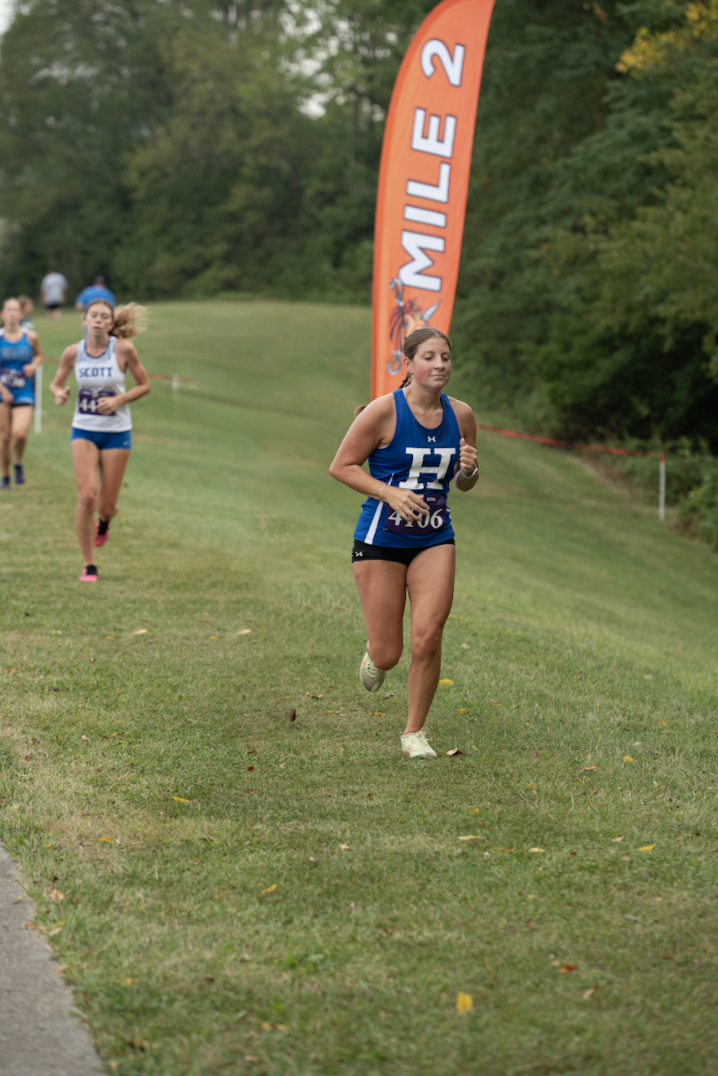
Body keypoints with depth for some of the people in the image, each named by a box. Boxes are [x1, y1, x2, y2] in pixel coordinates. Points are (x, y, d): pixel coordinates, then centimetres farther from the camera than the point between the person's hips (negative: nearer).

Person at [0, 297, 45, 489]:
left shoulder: (30, 337, -1)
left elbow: (38, 355, 18)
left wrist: (34, 365, -4)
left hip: (24, 394, 0)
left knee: (20, 433, -19)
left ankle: (18, 464, 11)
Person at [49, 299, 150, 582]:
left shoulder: (123, 349, -10)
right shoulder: (73, 353, -4)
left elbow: (144, 385, -1)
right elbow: (56, 383, 10)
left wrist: (118, 400, -17)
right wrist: (59, 393, -14)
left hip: (117, 433, -1)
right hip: (83, 431, 1)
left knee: (106, 505, 2)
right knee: (87, 496, -15)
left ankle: (103, 521, 44)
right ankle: (89, 566, -2)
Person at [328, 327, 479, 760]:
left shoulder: (461, 415, 2)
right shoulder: (385, 411, -12)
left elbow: (465, 485, 14)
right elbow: (341, 466, -8)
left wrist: (468, 470, -10)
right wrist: (390, 493, -19)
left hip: (435, 540, 3)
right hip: (381, 540, -3)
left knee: (427, 639, -10)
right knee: (388, 654, -1)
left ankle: (415, 731, 10)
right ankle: (374, 656, 38)